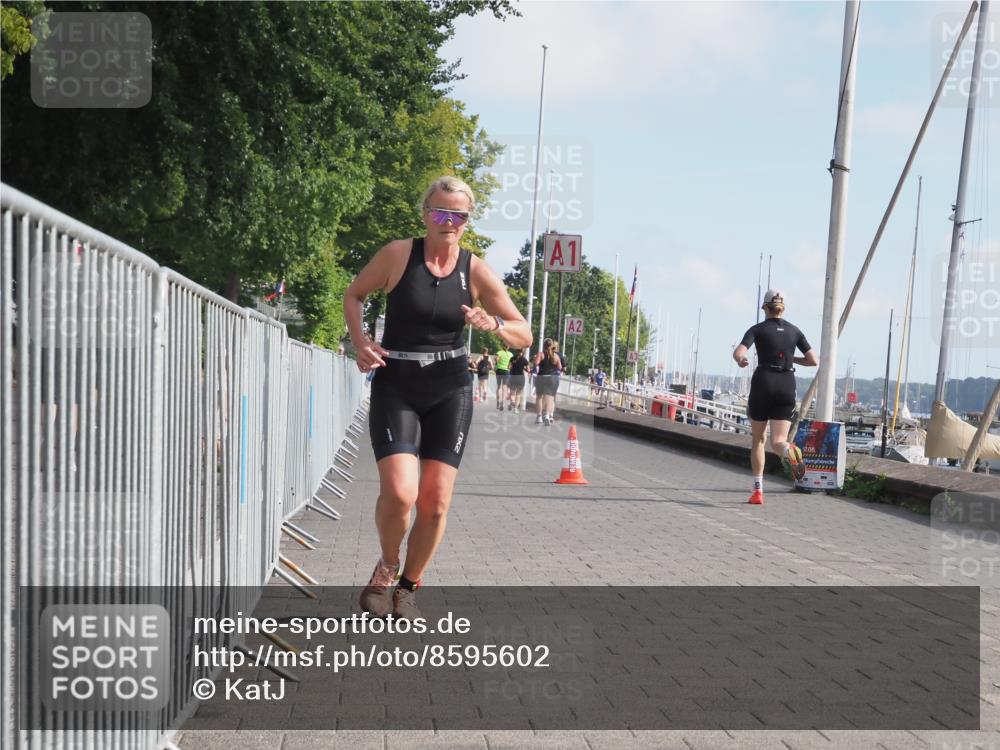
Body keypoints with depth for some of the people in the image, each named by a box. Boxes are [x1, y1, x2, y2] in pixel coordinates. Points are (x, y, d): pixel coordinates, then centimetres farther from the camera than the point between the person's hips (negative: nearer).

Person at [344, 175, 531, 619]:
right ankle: (387, 566, 12)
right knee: (400, 492, -19)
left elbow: (524, 336, 4)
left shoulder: (477, 273, 0)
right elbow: (354, 295, 10)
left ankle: (408, 586, 23)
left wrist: (492, 324, -17)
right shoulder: (398, 254, -5)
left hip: (450, 391, 2)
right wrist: (360, 342, -7)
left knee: (435, 503, 0)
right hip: (394, 387, -2)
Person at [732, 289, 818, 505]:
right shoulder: (794, 331, 10)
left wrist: (741, 362, 7)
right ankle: (789, 451, -41)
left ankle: (758, 491, 11)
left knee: (757, 439, 16)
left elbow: (738, 353, -14)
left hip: (763, 384, -1)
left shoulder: (758, 329, 1)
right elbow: (814, 361, 5)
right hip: (787, 387, 2)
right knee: (777, 441, -2)